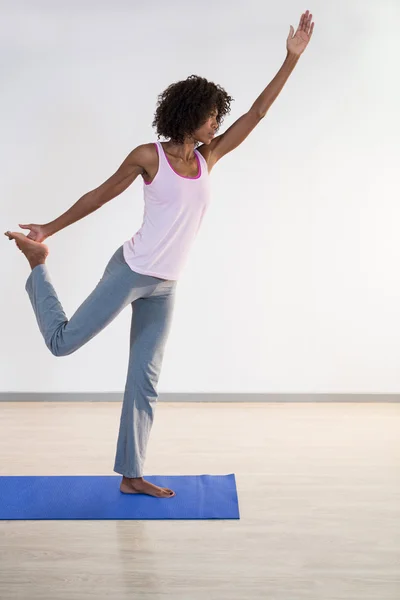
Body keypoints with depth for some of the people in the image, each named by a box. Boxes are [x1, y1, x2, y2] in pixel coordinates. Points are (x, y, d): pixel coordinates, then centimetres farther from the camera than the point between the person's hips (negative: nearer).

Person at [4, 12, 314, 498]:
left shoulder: (207, 158, 7)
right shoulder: (149, 156, -8)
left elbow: (257, 113, 7)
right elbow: (101, 194, 1)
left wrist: (292, 58, 5)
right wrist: (50, 228, 8)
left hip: (164, 288, 5)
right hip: (131, 271, -5)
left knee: (145, 380, 8)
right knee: (63, 342, -2)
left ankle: (131, 476, 18)